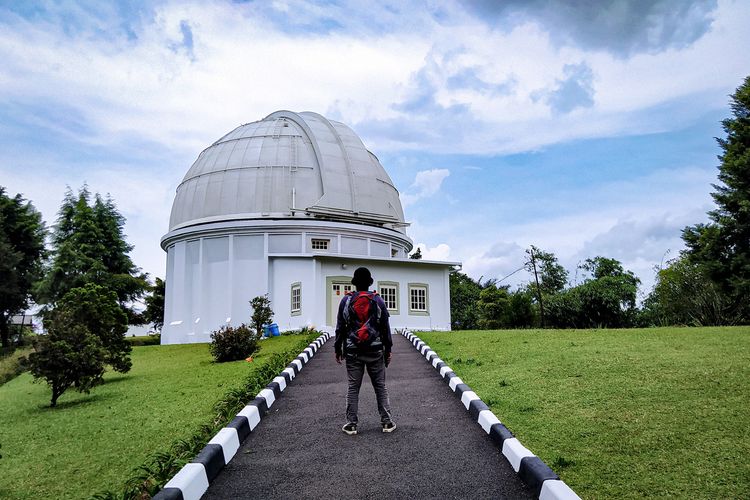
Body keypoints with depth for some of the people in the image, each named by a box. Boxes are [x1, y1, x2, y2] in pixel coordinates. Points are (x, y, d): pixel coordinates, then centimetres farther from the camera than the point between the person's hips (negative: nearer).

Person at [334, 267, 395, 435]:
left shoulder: (346, 300, -1)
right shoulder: (378, 300, 0)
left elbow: (340, 327, 2)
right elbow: (385, 327, 3)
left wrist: (338, 349, 11)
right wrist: (388, 350, 11)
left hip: (353, 352, 0)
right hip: (375, 351, 0)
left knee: (353, 387, 6)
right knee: (380, 386, 8)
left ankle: (351, 424, 8)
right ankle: (387, 422, 10)